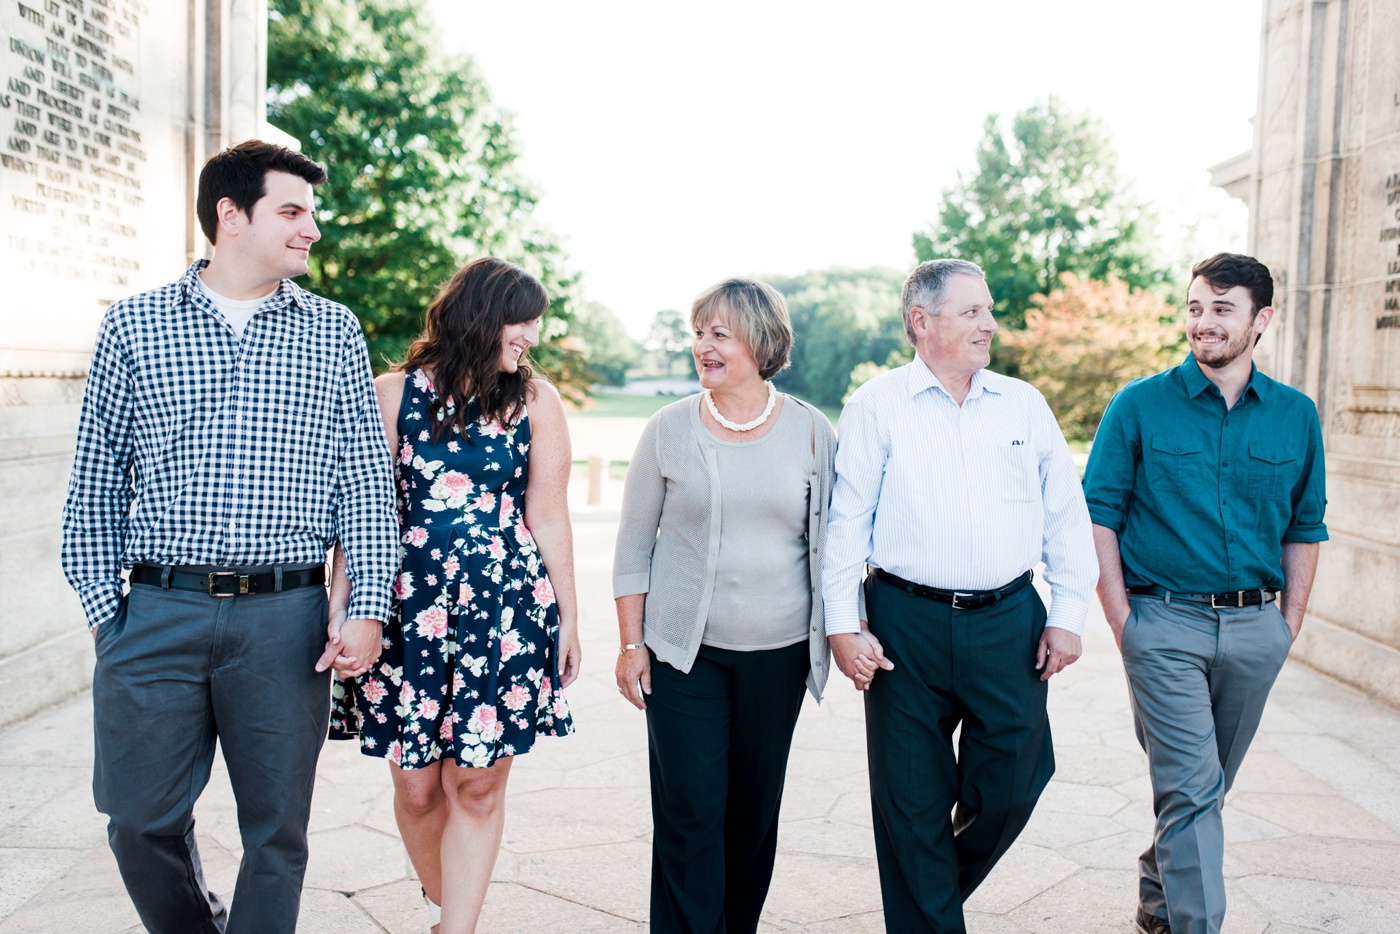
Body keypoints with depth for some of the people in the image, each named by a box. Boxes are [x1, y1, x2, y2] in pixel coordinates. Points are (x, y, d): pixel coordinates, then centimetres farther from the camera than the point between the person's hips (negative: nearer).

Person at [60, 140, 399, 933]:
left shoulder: (335, 334, 7)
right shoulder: (133, 326, 7)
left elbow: (366, 482, 5)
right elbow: (97, 481, 10)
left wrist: (369, 607, -4)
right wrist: (102, 605, 4)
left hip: (286, 615, 0)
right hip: (159, 609, 1)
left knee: (278, 831, 6)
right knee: (142, 819, 9)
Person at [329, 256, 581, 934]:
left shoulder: (534, 400, 5)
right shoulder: (393, 393, 2)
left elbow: (547, 516, 6)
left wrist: (567, 617, 8)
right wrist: (339, 608, -2)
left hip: (506, 608, 0)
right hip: (409, 605, 0)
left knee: (478, 785, -1)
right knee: (416, 785, 8)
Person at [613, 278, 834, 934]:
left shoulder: (810, 430, 1)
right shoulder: (669, 429, -1)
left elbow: (828, 541, 8)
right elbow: (634, 544, 3)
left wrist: (843, 634, 5)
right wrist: (630, 645, 0)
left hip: (778, 652, 2)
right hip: (685, 654, -1)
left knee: (755, 808, 12)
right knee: (689, 813, -3)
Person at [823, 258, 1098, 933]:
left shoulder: (1025, 405, 10)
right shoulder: (875, 407, 1)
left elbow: (1067, 515, 12)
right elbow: (846, 522, -1)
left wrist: (1067, 615, 6)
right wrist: (843, 625, -7)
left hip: (1008, 622, 3)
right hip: (906, 624, -2)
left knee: (1012, 785, 7)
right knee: (912, 800, 6)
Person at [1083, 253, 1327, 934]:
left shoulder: (1296, 415, 6)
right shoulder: (1139, 406, -4)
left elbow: (1304, 527, 13)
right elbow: (1099, 514, -3)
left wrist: (1290, 622, 7)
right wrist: (1122, 620, -8)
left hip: (1254, 629, 4)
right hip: (1165, 623, -4)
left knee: (1206, 786, 16)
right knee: (1193, 787, -8)